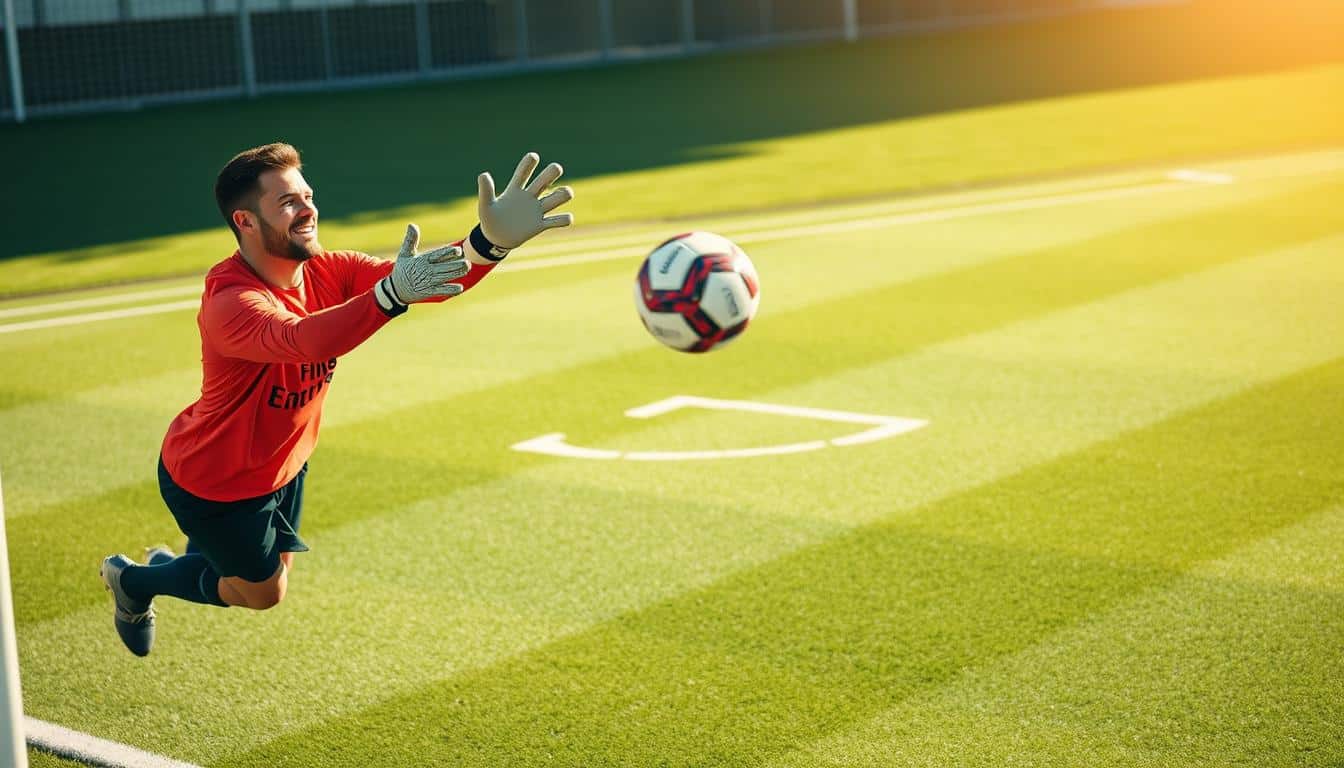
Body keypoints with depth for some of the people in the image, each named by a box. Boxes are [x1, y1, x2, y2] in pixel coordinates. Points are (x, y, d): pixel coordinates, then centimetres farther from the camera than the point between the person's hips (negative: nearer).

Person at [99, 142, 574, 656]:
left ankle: (178, 563, 56)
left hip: (281, 463, 7)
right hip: (213, 480, -7)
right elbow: (299, 340, -59)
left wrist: (491, 240, -49)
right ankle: (131, 582, 38)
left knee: (276, 566, 26)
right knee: (262, 592, 14)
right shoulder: (229, 303, -38)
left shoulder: (326, 272, -17)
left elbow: (434, 280, -29)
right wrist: (392, 293, -74)